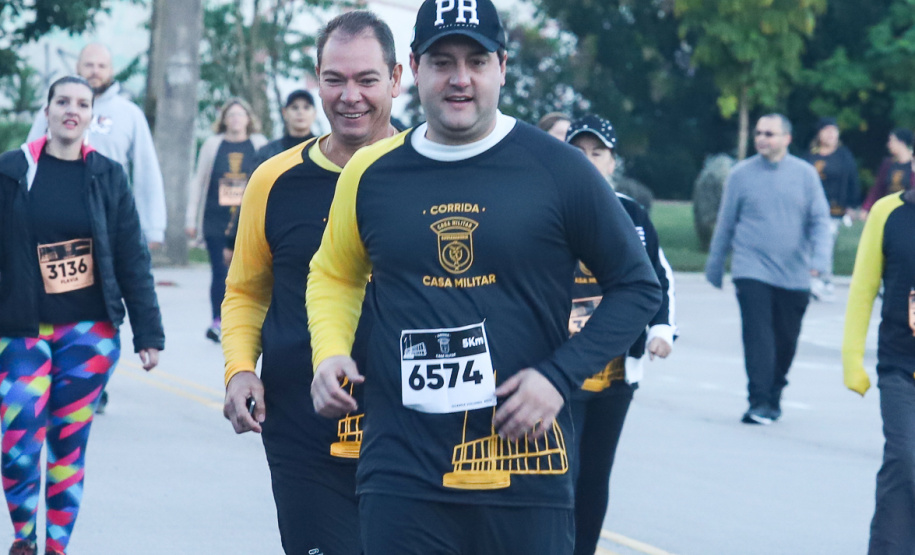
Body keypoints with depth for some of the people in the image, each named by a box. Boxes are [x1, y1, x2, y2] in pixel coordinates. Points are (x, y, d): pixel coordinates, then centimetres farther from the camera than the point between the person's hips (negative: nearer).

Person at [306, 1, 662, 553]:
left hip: (525, 470, -1)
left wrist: (559, 376, -7)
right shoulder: (371, 174, 7)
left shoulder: (557, 169, -1)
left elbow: (637, 287, 4)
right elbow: (336, 275, 24)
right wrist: (330, 353, 4)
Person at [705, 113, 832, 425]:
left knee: (785, 341, 10)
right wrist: (714, 268, 16)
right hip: (752, 272, -2)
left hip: (793, 277, 2)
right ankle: (759, 403, -16)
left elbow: (820, 221, 3)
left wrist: (820, 259, -13)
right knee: (757, 335, -14)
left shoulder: (805, 174, 3)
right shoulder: (741, 174, 2)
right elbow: (725, 224, 10)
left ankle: (773, 397, 29)